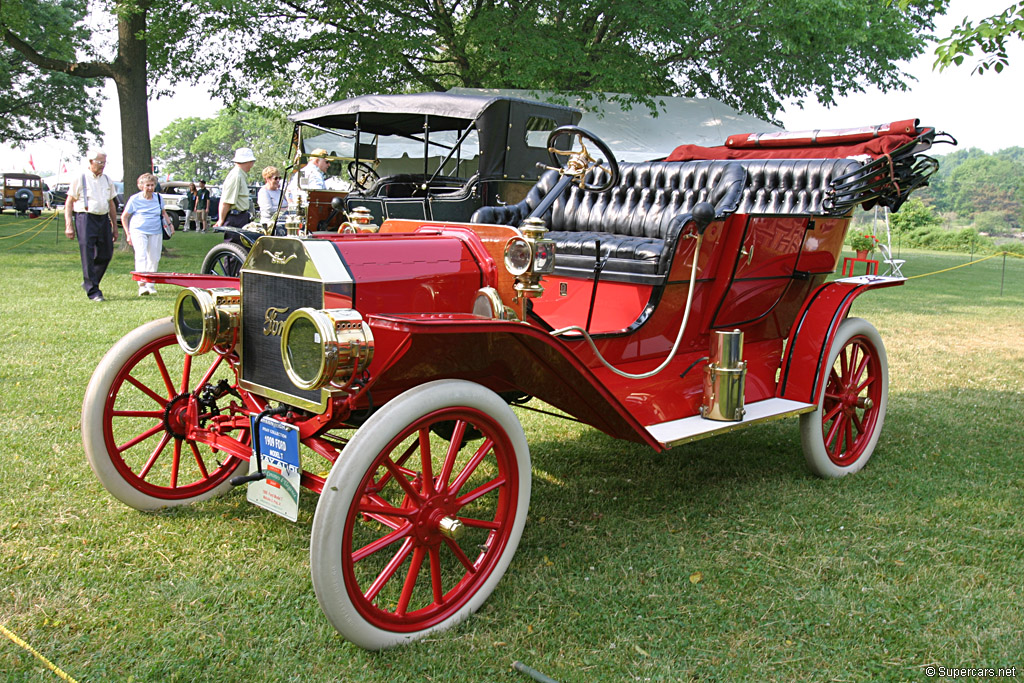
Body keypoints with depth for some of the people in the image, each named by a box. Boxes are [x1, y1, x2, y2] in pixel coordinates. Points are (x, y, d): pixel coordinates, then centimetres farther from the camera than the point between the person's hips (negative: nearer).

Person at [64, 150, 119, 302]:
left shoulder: (107, 180, 15)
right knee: (88, 257, -6)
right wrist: (69, 226, -7)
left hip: (103, 219, 5)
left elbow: (112, 204, 20)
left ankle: (89, 282, 26)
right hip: (85, 217, -5)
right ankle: (93, 291, -3)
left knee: (106, 254, 5)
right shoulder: (79, 179, 0)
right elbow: (69, 203, 0)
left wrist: (115, 227, 18)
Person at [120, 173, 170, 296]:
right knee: (141, 256, -19)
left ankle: (150, 285, 20)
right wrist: (128, 234, 0)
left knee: (154, 258, 5)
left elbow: (163, 213, 25)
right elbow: (124, 217, 6)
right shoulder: (135, 199, -3)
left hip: (156, 232, 4)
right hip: (138, 230, -4)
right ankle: (142, 285, -27)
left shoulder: (159, 198, 7)